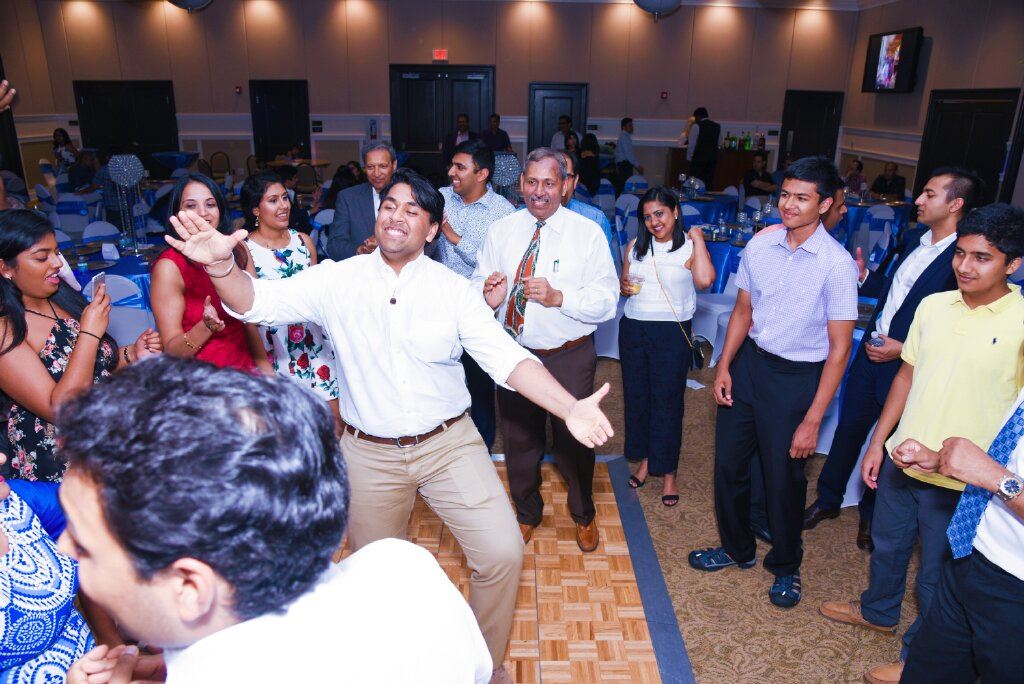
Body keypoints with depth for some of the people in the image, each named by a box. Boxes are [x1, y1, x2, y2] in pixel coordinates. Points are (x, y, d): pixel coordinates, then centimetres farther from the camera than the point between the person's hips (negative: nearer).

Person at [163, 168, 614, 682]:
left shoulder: (454, 290, -6)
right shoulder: (337, 280, -4)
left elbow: (506, 356, -11)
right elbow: (259, 303, -11)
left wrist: (569, 407, -25)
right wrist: (221, 266, -33)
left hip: (449, 445, 0)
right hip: (369, 455, 1)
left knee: (502, 553, -7)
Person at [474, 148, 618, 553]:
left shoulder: (587, 233, -7)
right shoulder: (500, 231, 2)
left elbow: (607, 300, -13)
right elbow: (477, 286, 1)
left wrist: (558, 296, -28)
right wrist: (487, 297, -22)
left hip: (570, 359, -2)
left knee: (574, 440, 14)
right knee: (518, 440, 18)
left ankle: (583, 514, 43)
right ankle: (526, 513, 45)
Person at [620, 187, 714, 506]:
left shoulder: (689, 246, -5)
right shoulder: (635, 246, 8)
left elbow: (705, 280, -24)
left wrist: (697, 239, -14)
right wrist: (625, 287, -6)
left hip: (672, 333, -4)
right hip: (634, 329, 4)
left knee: (668, 401, 2)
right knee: (636, 396, 11)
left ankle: (668, 472, 16)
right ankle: (644, 459, 29)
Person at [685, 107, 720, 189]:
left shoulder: (696, 126, -6)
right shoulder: (717, 126, 11)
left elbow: (692, 144, -7)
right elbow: (717, 143, 15)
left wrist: (689, 158, 0)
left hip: (698, 158, -5)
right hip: (712, 158, 5)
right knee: (708, 182, 6)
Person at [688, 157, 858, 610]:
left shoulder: (837, 264, -16)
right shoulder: (760, 243, -3)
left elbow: (839, 348, -14)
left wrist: (813, 420, -15)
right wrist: (724, 366, 0)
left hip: (795, 377, -4)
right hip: (748, 363, 5)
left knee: (783, 479, 9)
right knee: (728, 464, 15)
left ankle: (785, 567, 38)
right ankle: (737, 549, 41)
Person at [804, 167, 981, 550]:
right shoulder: (913, 237, 4)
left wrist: (904, 349, -19)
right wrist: (864, 277, -3)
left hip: (906, 367, -6)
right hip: (871, 352, 6)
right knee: (848, 428, 16)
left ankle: (871, 515, 34)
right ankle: (828, 500, 34)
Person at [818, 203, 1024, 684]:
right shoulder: (934, 305, 0)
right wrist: (878, 441, 9)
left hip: (959, 480, -5)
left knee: (937, 576, 13)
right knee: (887, 543, 25)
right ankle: (878, 611, 51)